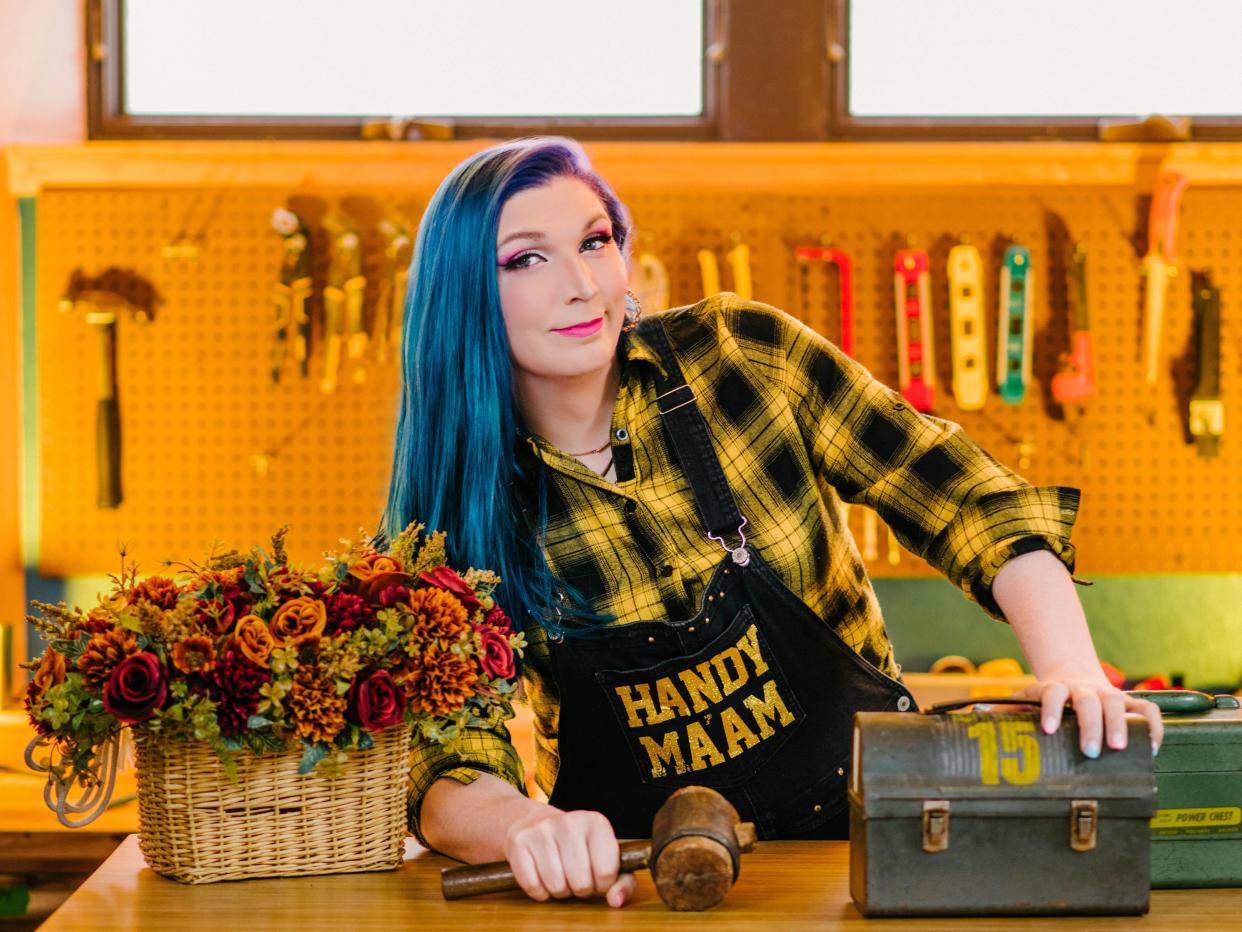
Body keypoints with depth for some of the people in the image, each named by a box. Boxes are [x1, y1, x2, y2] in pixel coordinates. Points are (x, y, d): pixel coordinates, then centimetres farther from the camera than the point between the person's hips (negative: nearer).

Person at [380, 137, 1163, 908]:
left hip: (862, 825, 1)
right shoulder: (461, 509, -2)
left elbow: (967, 499, -1)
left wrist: (1070, 666, -19)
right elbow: (451, 780, -9)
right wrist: (525, 825, -34)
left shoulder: (740, 356, -3)